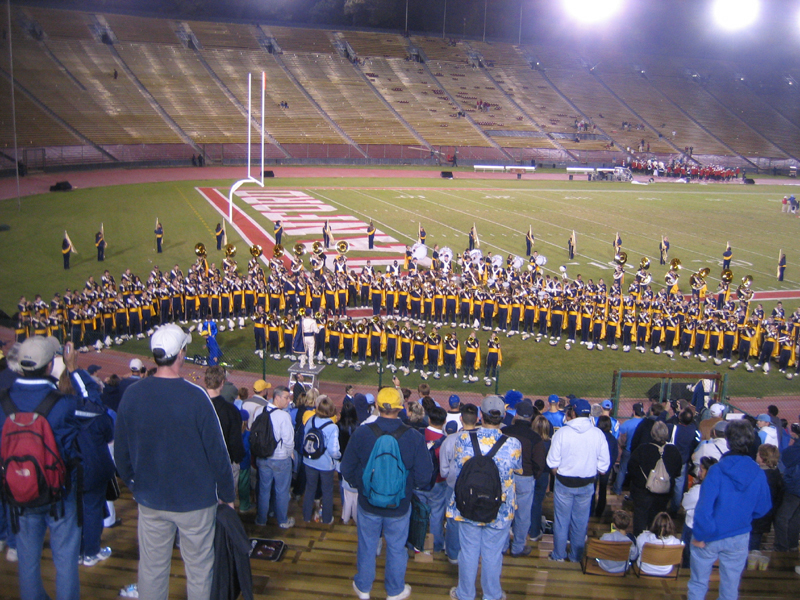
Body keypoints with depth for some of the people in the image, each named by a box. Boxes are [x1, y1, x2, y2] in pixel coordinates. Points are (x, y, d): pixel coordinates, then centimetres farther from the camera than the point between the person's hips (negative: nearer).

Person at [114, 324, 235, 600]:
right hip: (195, 499, -3)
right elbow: (217, 451, -14)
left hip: (150, 499, 4)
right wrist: (228, 494, -1)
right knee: (199, 569, 11)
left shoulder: (132, 395, -7)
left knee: (151, 569, 16)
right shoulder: (195, 396, -19)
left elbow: (121, 452, 2)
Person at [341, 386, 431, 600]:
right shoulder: (414, 437, -20)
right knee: (396, 548, 20)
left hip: (368, 503, 1)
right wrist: (407, 484, 5)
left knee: (367, 546, 21)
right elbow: (423, 476, -17)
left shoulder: (361, 433, -18)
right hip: (399, 506, -1)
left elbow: (347, 469, -9)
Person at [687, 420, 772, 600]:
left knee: (698, 584, 14)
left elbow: (704, 507, -23)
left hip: (710, 537, -3)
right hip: (739, 538, 3)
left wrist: (700, 535, -10)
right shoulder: (758, 474, -11)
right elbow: (762, 508, 2)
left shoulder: (717, 471, -21)